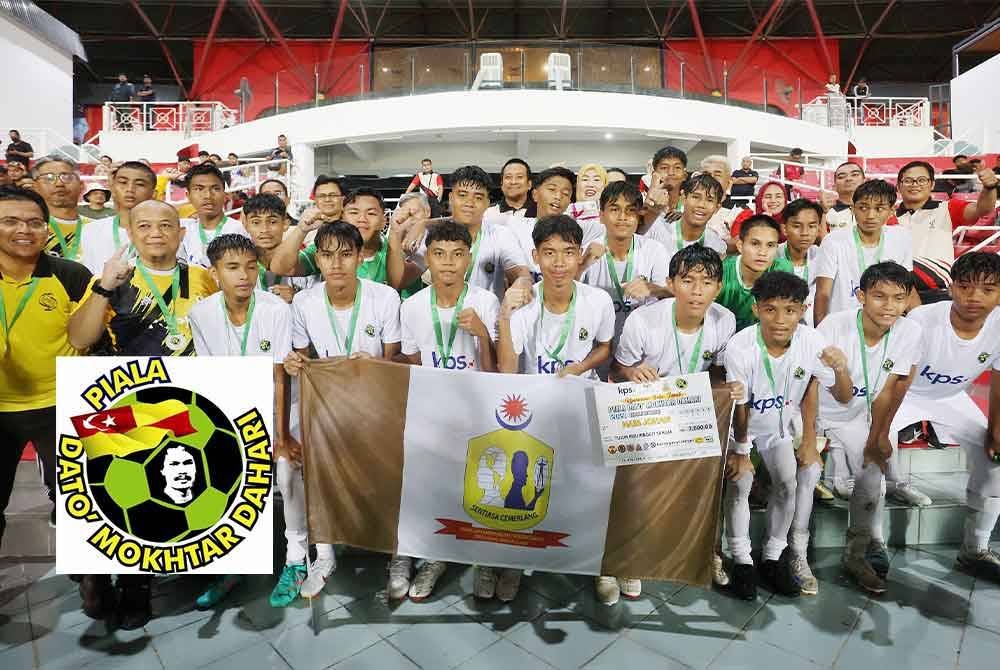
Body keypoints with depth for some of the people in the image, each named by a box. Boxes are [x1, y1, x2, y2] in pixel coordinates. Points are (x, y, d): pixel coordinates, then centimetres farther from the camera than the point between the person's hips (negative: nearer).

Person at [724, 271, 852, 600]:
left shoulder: (811, 342, -20)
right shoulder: (740, 348, -29)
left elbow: (844, 397, -9)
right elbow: (739, 408, -17)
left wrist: (840, 368, -30)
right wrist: (741, 452, -9)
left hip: (782, 423, 3)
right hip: (741, 424, -2)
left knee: (788, 481, -14)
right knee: (740, 481, -19)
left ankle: (774, 557, 8)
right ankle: (741, 560, 1)